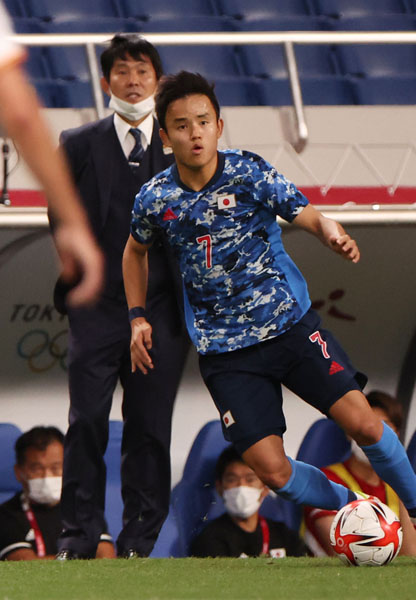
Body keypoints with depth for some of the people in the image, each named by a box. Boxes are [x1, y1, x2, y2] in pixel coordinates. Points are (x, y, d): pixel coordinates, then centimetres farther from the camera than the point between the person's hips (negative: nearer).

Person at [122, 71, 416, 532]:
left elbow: (310, 217, -12)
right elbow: (135, 251, 19)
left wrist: (333, 235, -34)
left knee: (361, 421, -14)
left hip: (290, 325, -1)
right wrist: (138, 318, 10)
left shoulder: (249, 173, -9)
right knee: (272, 470, -11)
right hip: (224, 352, 1)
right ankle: (354, 508, 17)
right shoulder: (154, 199, -3)